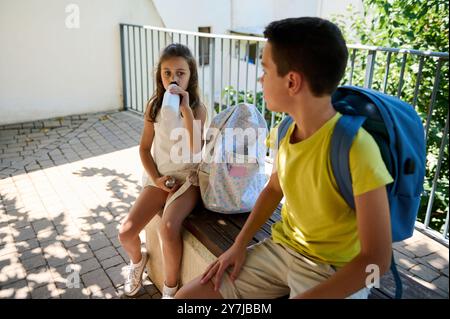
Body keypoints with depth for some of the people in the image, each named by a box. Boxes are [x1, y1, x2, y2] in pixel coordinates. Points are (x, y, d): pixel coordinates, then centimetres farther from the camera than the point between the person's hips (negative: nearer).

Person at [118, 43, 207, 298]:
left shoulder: (198, 108, -11)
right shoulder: (154, 106, -1)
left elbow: (195, 152, -24)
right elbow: (145, 148, 6)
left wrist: (186, 110, -30)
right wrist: (155, 178, -7)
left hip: (187, 178, -3)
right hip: (159, 177, 4)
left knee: (168, 228, -30)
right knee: (125, 233, -10)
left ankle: (171, 288, -3)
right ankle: (138, 259, 29)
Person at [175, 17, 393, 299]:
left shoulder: (355, 148, -27)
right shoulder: (287, 129, -5)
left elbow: (376, 259, -22)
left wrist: (304, 297, -23)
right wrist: (239, 244, 5)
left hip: (334, 273, -5)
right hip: (280, 249, 6)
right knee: (185, 296, -2)